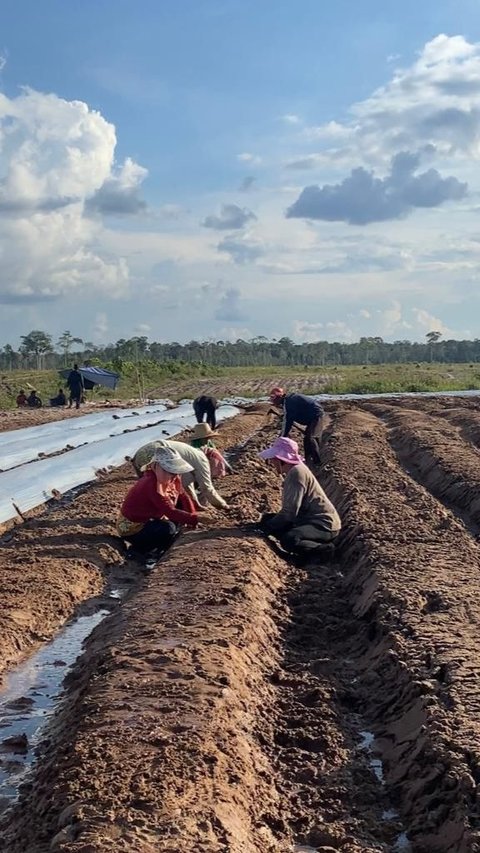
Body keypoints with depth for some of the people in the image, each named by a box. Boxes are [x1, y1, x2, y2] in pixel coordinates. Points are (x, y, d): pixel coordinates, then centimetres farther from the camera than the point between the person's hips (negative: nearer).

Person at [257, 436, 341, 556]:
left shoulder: (297, 472, -19)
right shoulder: (292, 471, 13)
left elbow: (289, 512, -22)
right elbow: (289, 508, 15)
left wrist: (268, 526, -11)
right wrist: (268, 521, 6)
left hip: (324, 524, -11)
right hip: (309, 520, 11)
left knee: (289, 540, -35)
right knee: (267, 519, 9)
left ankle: (325, 549, -8)